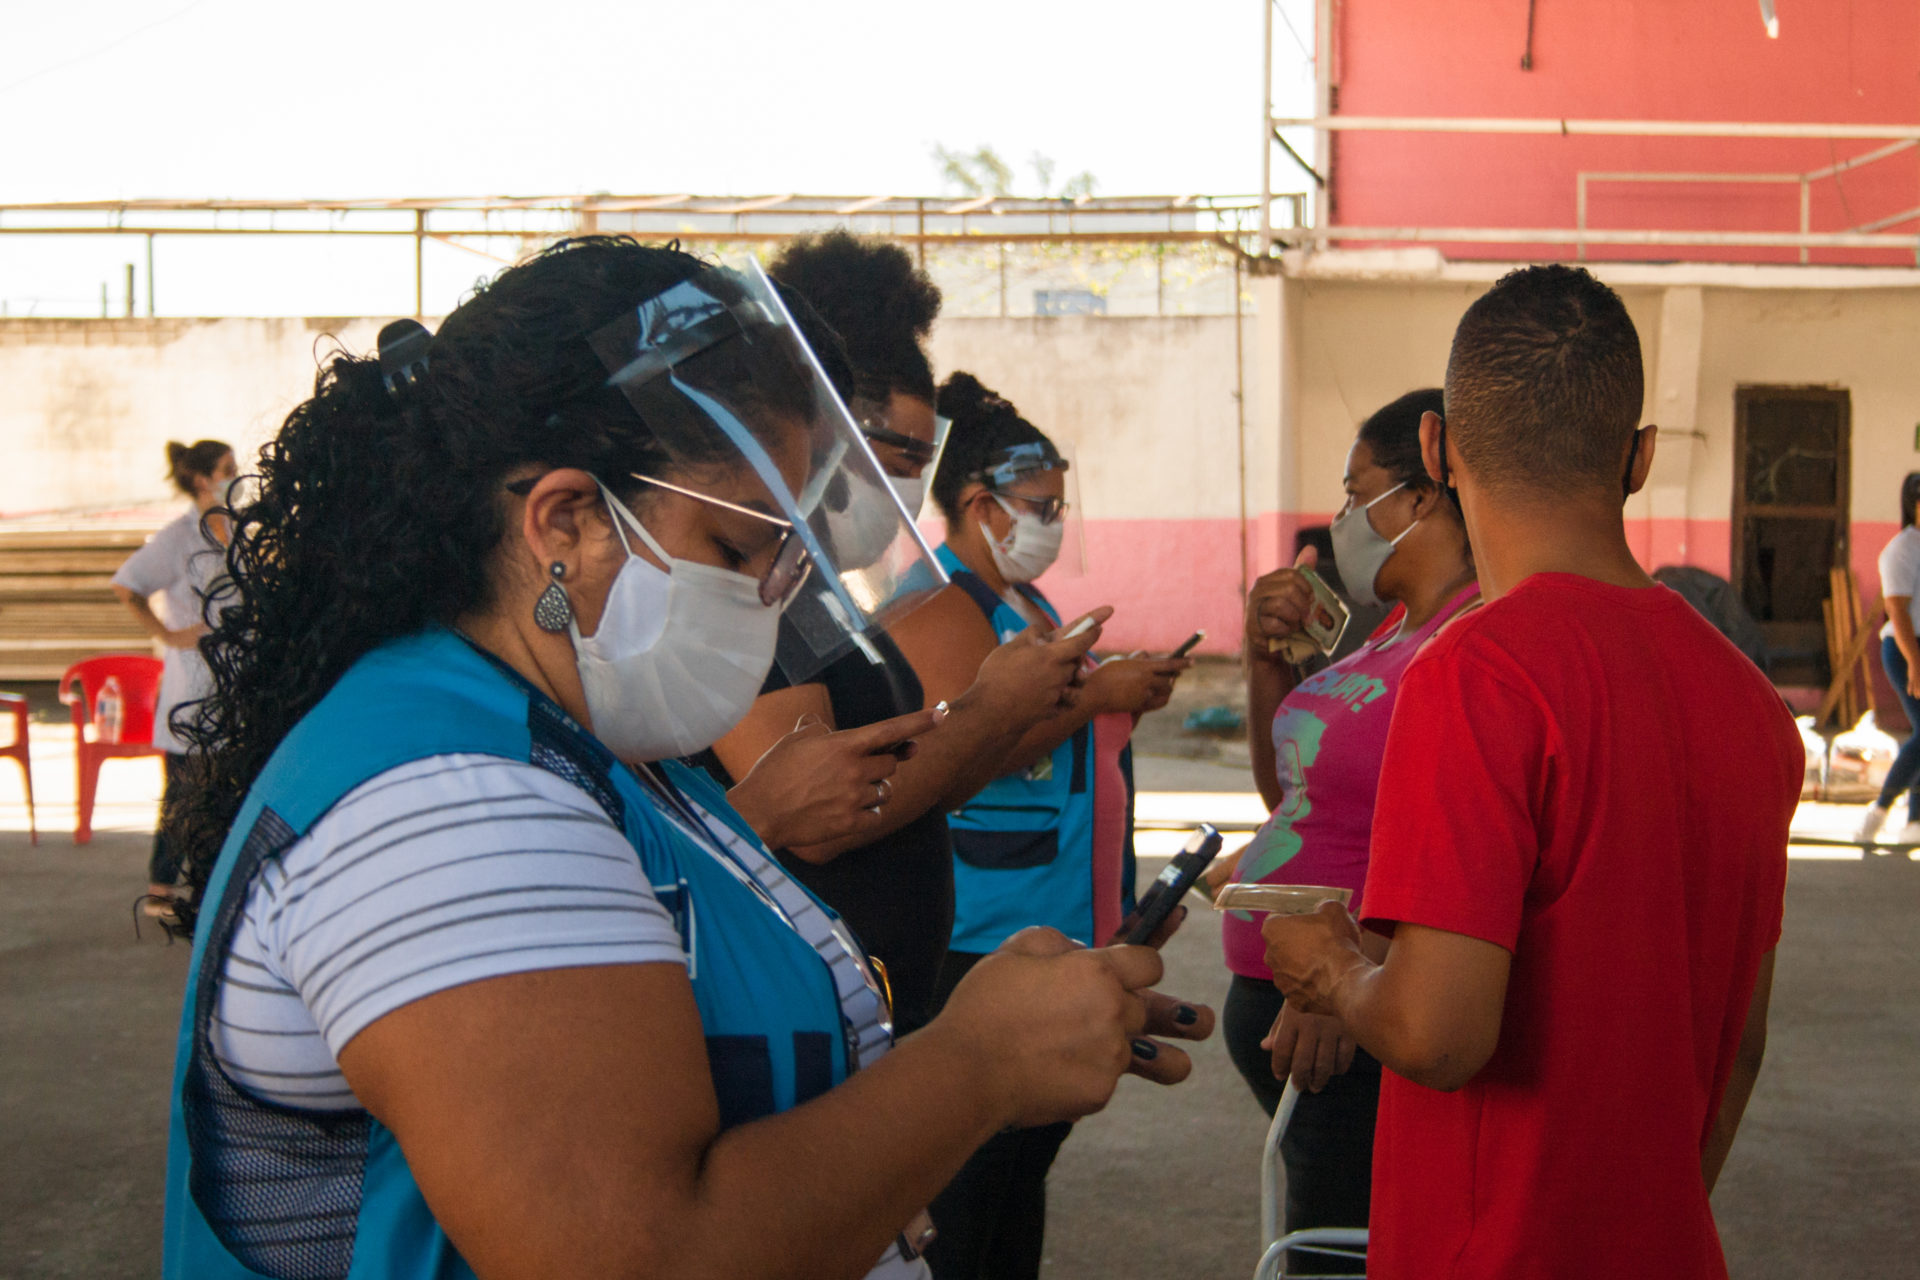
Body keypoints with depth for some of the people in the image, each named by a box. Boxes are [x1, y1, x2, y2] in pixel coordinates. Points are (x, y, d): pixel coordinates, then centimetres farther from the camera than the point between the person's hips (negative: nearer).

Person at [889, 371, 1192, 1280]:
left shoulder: (1026, 602, 18)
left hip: (1061, 924, 10)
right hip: (982, 937, -10)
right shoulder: (941, 604, -13)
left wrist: (1123, 699, 12)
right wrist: (1096, 691, -18)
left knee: (1031, 1149, 15)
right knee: (972, 1164, -5)